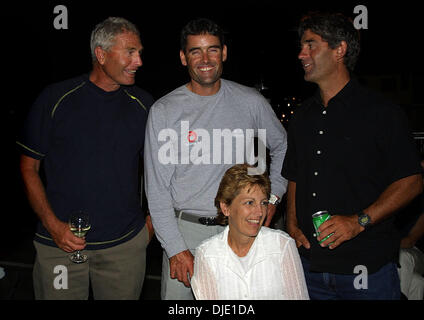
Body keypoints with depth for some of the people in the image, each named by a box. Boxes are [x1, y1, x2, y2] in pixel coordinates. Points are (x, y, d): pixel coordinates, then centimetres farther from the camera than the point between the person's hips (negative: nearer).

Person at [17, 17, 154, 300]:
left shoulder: (143, 104, 2)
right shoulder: (56, 99, -4)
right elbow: (29, 167, 0)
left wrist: (151, 223, 3)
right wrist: (53, 224, -10)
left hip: (125, 244, 2)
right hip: (60, 242, -1)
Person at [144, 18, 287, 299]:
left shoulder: (251, 102, 1)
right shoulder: (164, 111, -4)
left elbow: (282, 147, 18)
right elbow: (157, 189, -5)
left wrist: (272, 196, 7)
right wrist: (175, 248, -9)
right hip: (184, 230, -1)